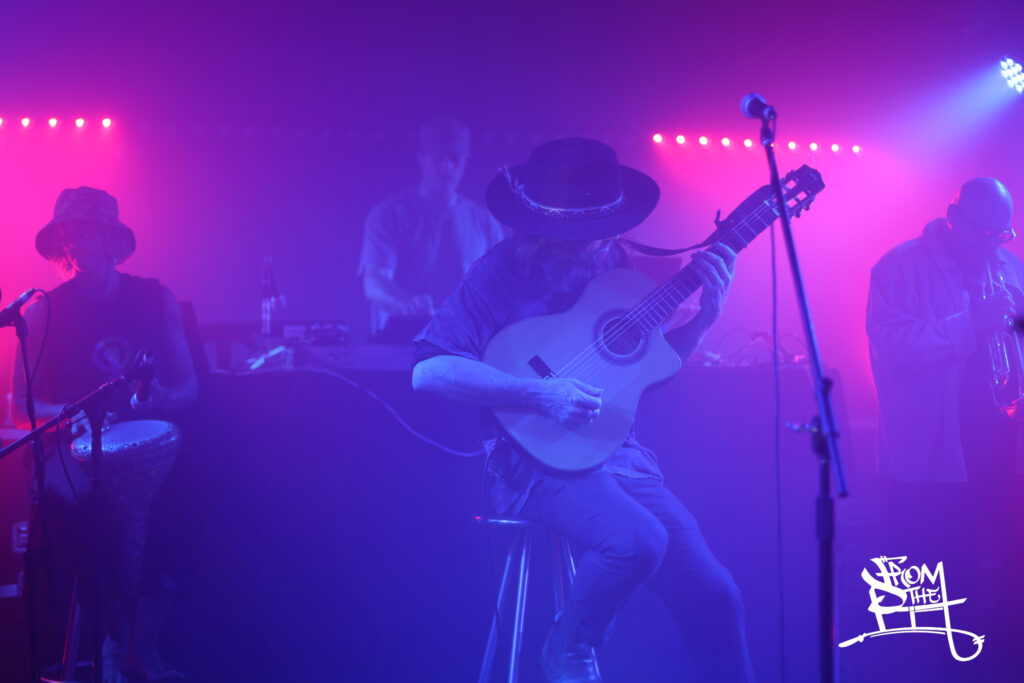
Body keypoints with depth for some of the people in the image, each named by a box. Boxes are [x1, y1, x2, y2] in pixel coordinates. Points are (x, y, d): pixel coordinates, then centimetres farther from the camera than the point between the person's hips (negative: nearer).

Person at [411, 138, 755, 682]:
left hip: (618, 452, 6)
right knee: (637, 540, -31)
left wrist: (705, 314, 0)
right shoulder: (504, 272, -10)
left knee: (713, 596, -7)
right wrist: (541, 394, -25)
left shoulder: (612, 264, 7)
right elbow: (427, 370, -19)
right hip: (538, 456, -5)